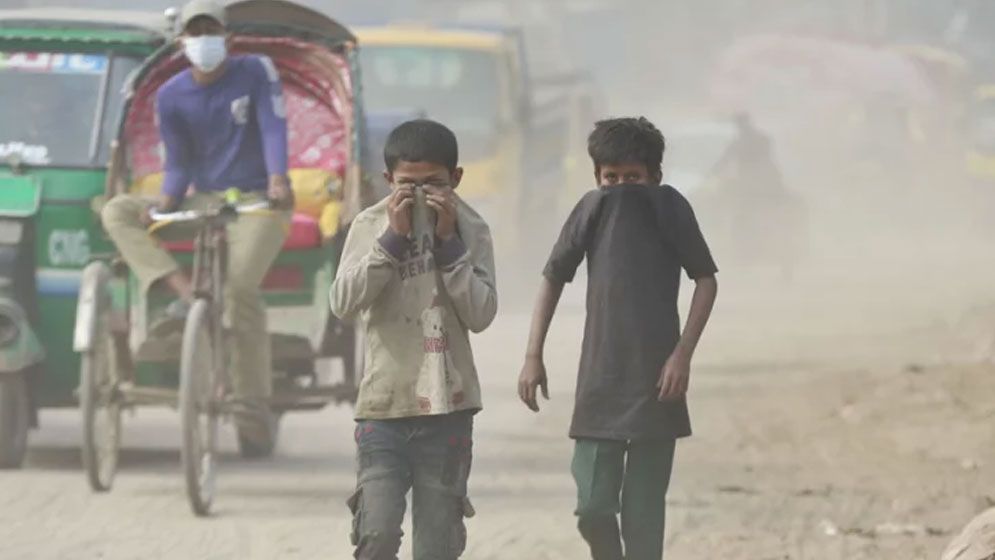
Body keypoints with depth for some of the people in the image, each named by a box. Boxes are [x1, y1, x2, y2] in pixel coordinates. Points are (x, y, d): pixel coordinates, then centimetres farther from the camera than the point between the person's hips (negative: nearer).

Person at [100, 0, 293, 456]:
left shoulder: (255, 73, -4)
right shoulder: (172, 96, 3)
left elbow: (273, 129, -14)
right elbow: (178, 164, 4)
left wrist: (278, 179, -33)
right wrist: (165, 203, -17)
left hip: (256, 201, -5)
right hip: (202, 202, 5)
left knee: (240, 287, -27)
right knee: (117, 211, -13)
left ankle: (253, 412, -21)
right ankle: (185, 294, -28)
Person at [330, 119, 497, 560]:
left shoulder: (470, 229, 4)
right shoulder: (370, 226, 2)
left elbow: (481, 314, -6)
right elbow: (343, 304, -10)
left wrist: (447, 241, -11)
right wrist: (393, 237, -14)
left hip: (447, 408, 1)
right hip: (384, 406, -1)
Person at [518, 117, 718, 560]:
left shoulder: (669, 208, -4)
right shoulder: (593, 210, 3)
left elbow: (706, 280, -1)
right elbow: (553, 279, 11)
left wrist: (683, 353, -11)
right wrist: (533, 357, 6)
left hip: (655, 385, -2)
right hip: (599, 385, 2)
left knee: (643, 511, -1)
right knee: (593, 507, -4)